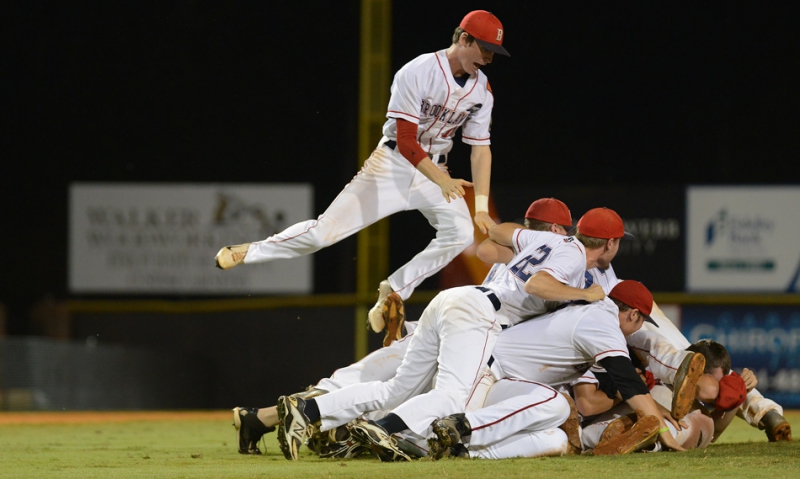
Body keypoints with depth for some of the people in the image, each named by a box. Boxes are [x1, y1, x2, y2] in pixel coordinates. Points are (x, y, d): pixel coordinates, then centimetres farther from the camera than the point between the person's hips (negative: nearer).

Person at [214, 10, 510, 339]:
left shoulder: (482, 89, -2)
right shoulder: (417, 74, -21)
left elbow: (480, 149, 0)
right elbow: (405, 140, -25)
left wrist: (481, 205, -10)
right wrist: (441, 180, -37)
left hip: (435, 169, 5)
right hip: (394, 162, -5)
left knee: (461, 232, -21)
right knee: (327, 229, -11)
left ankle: (395, 290, -7)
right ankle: (251, 252, 10)